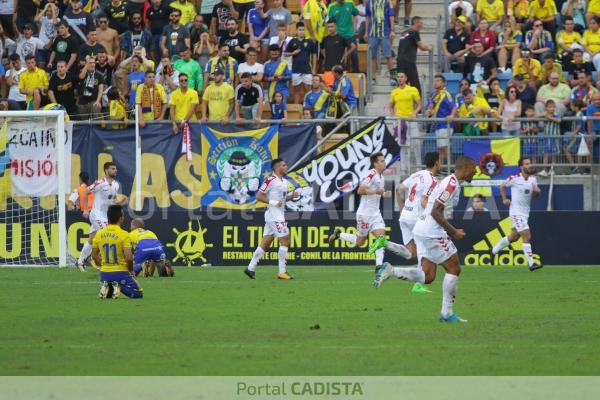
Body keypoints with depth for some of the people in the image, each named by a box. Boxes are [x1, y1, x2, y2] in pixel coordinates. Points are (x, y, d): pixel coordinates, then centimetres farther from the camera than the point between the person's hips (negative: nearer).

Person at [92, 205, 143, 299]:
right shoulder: (123, 234, -14)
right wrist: (131, 270, 0)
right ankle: (120, 287, -16)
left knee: (108, 294, 30)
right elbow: (129, 257, -18)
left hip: (104, 273, 5)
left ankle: (106, 288, -5)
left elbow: (94, 255, 9)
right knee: (138, 294, 11)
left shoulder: (99, 234, 1)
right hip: (120, 273, -5)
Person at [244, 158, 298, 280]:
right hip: (274, 214, -9)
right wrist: (273, 203, -20)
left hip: (279, 214, 9)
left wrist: (292, 196, 5)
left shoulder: (284, 182, 15)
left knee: (265, 243, 9)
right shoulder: (270, 181, -13)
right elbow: (259, 196, -12)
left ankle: (251, 268, 12)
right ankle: (282, 272, -6)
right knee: (285, 241, -9)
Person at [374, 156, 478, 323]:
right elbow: (436, 212, -21)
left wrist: (451, 231, 19)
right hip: (432, 232, -10)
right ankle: (447, 313, 4)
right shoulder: (452, 184, -14)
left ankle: (390, 271, -6)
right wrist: (453, 231, -15)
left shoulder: (450, 182, 17)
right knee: (454, 269, 1)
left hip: (422, 230, 10)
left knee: (427, 276, 5)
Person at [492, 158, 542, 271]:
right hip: (516, 212, -7)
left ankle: (496, 249, 40)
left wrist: (537, 191, -8)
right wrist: (504, 199, -6)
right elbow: (502, 186, 3)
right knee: (527, 236, -14)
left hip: (525, 212, 7)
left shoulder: (533, 179, 4)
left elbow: (536, 194, 15)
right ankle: (531, 263, -14)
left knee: (514, 237, 18)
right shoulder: (515, 179, -13)